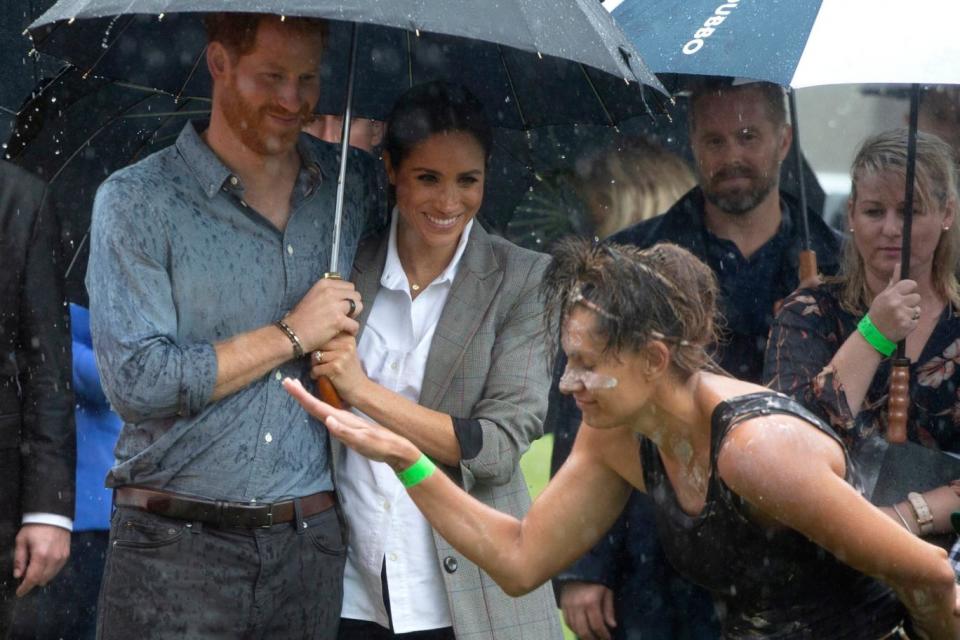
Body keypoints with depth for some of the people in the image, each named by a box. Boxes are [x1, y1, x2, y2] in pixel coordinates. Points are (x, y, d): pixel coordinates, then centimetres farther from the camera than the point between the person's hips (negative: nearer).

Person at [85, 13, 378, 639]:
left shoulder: (353, 183, 9)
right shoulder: (137, 201, -3)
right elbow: (136, 382, -12)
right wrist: (291, 335, -8)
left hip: (310, 542, 3)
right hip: (175, 547, -3)